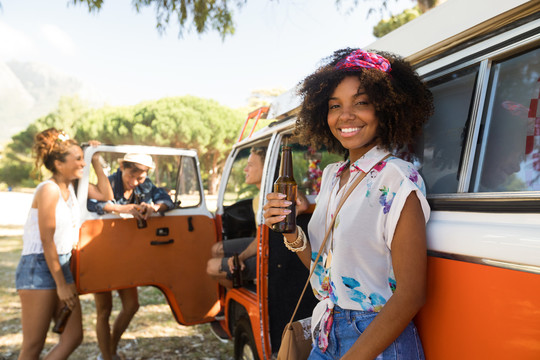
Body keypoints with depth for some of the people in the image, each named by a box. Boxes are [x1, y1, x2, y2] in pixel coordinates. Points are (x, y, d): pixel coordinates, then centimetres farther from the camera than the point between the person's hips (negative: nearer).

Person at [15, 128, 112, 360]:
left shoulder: (71, 186, 7)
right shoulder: (49, 190, -16)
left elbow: (104, 194, 14)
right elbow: (47, 241, -17)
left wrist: (96, 160, 8)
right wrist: (61, 285, -15)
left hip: (62, 265, 8)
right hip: (39, 268, -8)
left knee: (73, 337, 5)